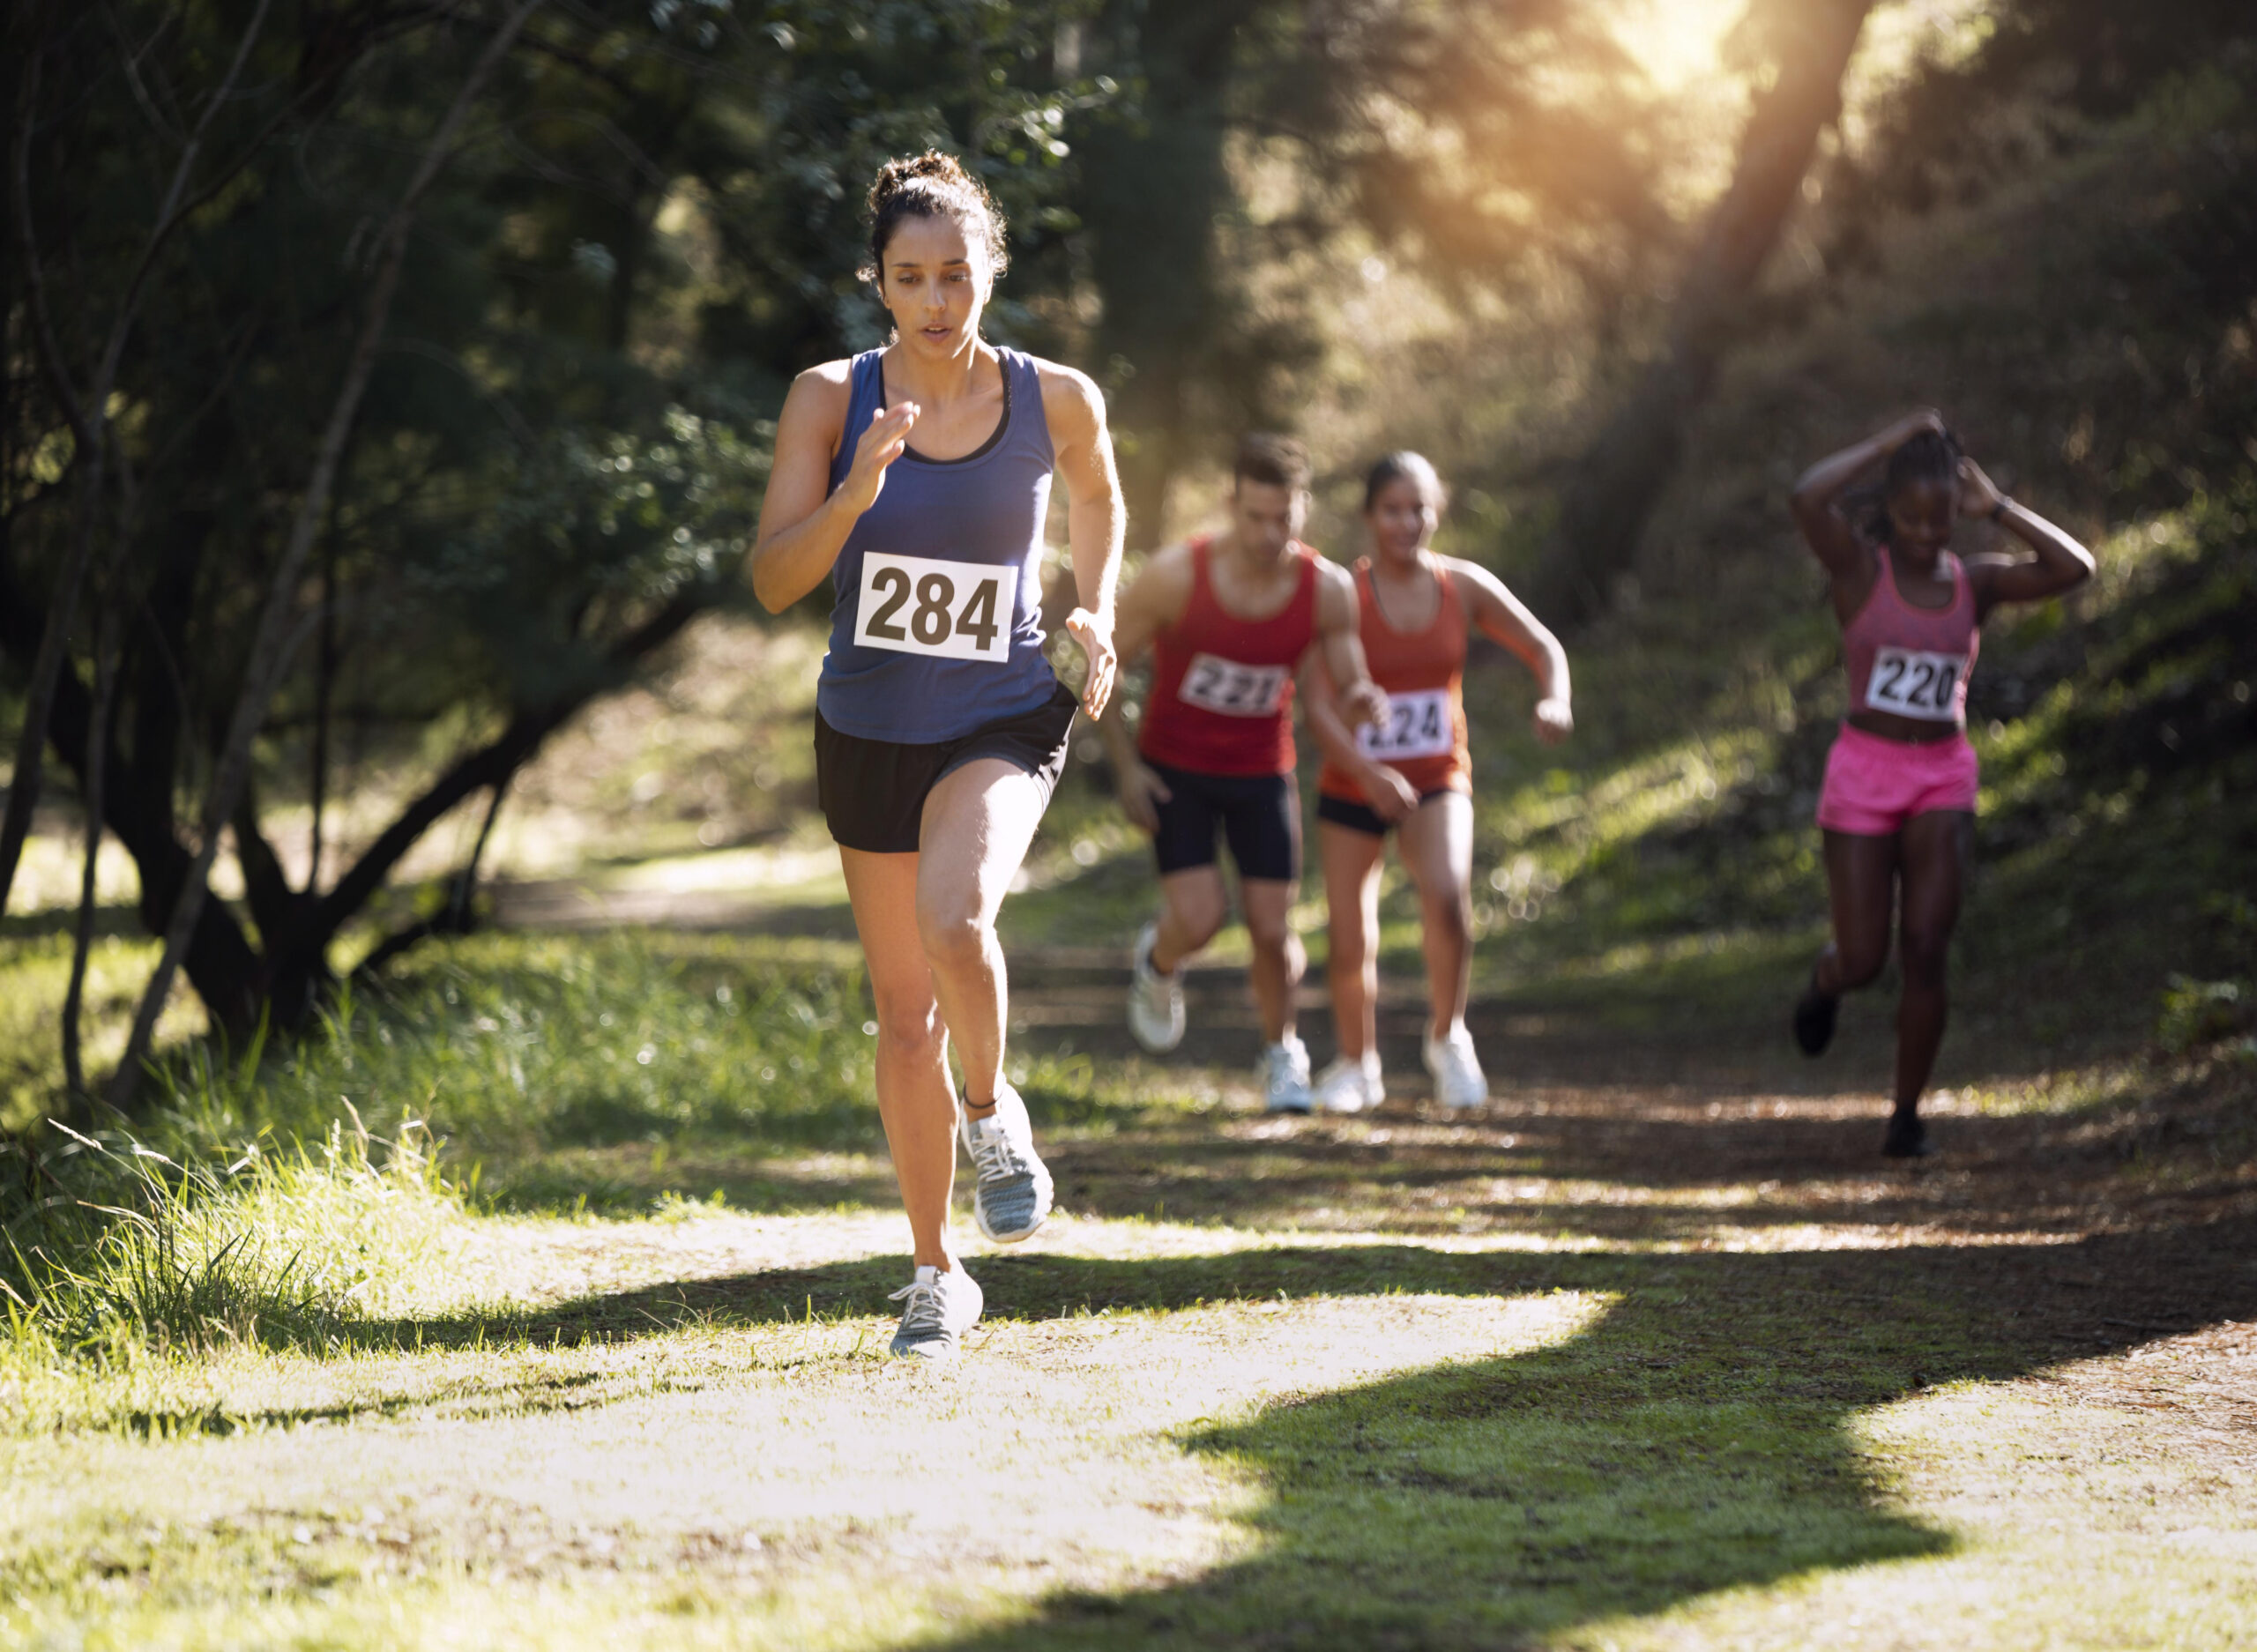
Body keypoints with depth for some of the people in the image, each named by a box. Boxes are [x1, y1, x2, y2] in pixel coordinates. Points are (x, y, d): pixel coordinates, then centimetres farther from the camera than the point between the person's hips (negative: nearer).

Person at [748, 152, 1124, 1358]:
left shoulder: (1055, 400, -7)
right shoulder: (831, 400, -8)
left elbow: (1097, 500, 16)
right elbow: (773, 582, -12)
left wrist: (1097, 614, 0)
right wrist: (855, 493, -28)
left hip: (1000, 724, -2)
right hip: (868, 729, 2)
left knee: (954, 921, -32)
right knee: (904, 1015, 10)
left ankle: (992, 1109, -1)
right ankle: (937, 1276, 25)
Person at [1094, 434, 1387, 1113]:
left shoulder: (1328, 592, -14)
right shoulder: (1176, 575, -21)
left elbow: (1350, 692, -4)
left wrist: (1363, 700, -29)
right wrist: (1125, 766, -12)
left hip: (1262, 773, 2)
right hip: (1174, 769, -2)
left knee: (1273, 930, -3)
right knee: (1200, 916, -16)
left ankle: (1281, 1052, 26)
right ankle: (1158, 966, 22)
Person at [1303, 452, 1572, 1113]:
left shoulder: (1465, 587, -3)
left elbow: (1543, 647, 5)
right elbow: (1320, 705, -19)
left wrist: (1554, 700, -18)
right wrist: (1369, 773, -34)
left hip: (1438, 783, 1)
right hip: (1351, 786, 0)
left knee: (1447, 892, -28)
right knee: (1351, 945, 0)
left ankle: (1447, 1038, -4)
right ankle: (1356, 1065, 30)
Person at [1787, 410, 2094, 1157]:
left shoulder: (1976, 581, 5)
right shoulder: (1860, 567, -5)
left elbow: (2073, 568, -8)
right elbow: (1807, 498, -25)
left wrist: (1996, 506, -5)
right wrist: (1892, 441, -15)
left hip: (1944, 782, 2)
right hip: (1864, 771, -2)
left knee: (1925, 954, -7)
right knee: (1862, 961, -1)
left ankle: (1907, 1115, 4)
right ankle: (1825, 981, 37)